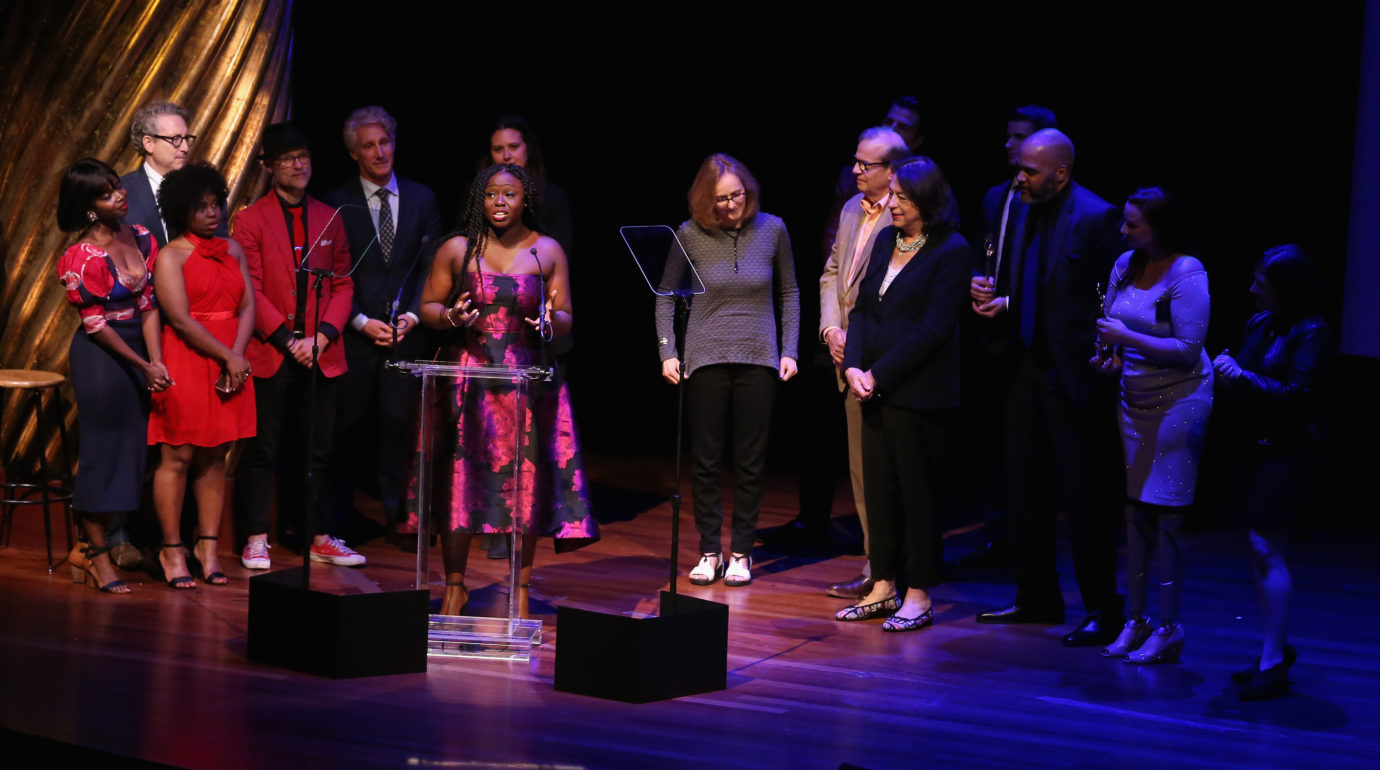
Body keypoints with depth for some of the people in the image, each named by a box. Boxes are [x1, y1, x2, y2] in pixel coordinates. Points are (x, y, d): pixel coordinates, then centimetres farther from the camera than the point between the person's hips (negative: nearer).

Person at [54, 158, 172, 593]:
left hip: (138, 352, 7)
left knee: (130, 447, 9)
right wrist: (143, 367, -12)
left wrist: (157, 361, -9)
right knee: (103, 447, -1)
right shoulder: (82, 258, -14)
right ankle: (96, 554, 10)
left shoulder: (141, 239, 3)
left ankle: (89, 548, 20)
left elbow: (148, 307, 2)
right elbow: (96, 324, -12)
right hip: (101, 356, -7)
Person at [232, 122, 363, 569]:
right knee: (262, 451, 1)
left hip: (321, 356, 3)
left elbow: (343, 285, 9)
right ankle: (256, 540, 7)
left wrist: (322, 336, -6)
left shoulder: (329, 219, 12)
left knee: (319, 451, 8)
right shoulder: (251, 221, 0)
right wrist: (288, 340, -13)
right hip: (269, 355, -3)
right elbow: (251, 290, -5)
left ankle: (322, 538, 15)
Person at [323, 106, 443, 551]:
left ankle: (398, 514, 4)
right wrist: (362, 322, -9)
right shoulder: (337, 203, 2)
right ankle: (340, 513, 12)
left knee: (400, 422, -2)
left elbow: (432, 265, 7)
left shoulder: (422, 198, 9)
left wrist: (413, 316, -5)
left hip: (406, 332, 1)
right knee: (348, 426, 2)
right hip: (355, 333, -1)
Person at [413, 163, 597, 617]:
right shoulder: (456, 250, 4)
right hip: (466, 376, 0)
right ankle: (455, 586, 11)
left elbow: (565, 318, 6)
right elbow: (427, 307, 8)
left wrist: (550, 321, -17)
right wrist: (451, 316, -14)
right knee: (460, 481, -1)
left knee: (526, 484, -1)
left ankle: (520, 592, 9)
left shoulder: (548, 252, 5)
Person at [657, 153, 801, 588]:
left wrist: (789, 351, 4)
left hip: (759, 359, 0)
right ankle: (709, 552, 13)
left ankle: (741, 552, 13)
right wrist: (667, 352, -3)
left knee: (751, 462, 4)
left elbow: (789, 294, 9)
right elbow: (666, 296, 5)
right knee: (705, 459, 3)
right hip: (706, 359, 0)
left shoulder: (772, 230, -1)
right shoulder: (690, 235, -4)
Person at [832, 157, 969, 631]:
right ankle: (882, 588, 18)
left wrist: (879, 374, -15)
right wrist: (853, 366, -3)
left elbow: (933, 328, -14)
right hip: (875, 390, 6)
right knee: (878, 489, 9)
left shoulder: (951, 251, -9)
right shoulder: (886, 240, 12)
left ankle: (919, 598, 8)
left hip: (917, 392, -6)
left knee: (916, 493, 0)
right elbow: (862, 308, 12)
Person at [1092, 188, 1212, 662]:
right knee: (1135, 509, 8)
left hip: (1178, 403, -7)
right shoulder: (1125, 265, 6)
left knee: (1167, 514, -5)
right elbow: (1110, 323, 16)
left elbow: (1187, 349, -18)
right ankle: (1134, 620, 16)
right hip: (1133, 400, 7)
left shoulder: (1187, 275, -15)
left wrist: (1128, 338, -18)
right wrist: (1108, 355, -4)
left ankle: (1169, 629, 1)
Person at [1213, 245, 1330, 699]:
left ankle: (1273, 663, -5)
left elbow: (1299, 393, -20)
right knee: (1258, 550, 12)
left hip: (1286, 452, -8)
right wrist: (1227, 376, -6)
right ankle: (1278, 648, 24)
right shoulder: (1259, 323, 10)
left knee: (1267, 550, -10)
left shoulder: (1311, 333, -12)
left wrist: (1243, 378, -17)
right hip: (1252, 447, 8)